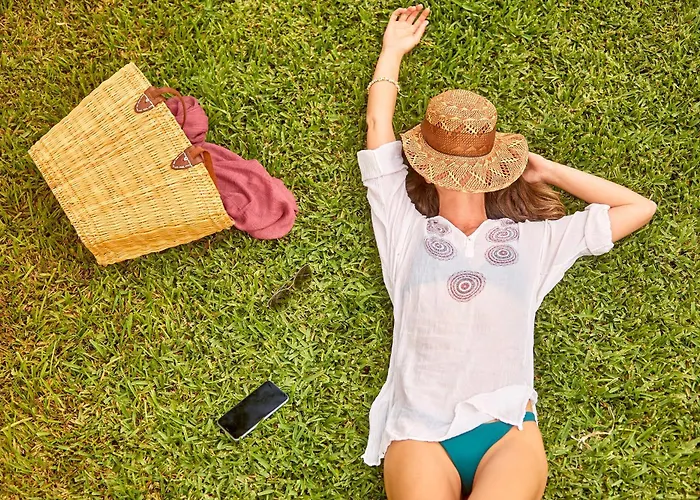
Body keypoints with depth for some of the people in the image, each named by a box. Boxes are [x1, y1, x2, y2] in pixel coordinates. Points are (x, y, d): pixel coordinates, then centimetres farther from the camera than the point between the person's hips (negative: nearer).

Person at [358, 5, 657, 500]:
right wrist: (393, 50, 30)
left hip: (507, 426, 1)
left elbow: (640, 208, 21)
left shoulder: (533, 238, 17)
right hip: (418, 428, 0)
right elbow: (378, 127, 17)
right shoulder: (406, 228, 16)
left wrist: (549, 170, 22)